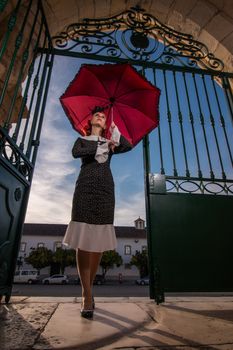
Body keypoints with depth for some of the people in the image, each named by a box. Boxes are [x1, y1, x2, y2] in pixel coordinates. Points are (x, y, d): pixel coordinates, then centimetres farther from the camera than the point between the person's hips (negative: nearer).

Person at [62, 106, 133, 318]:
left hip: (105, 188, 2)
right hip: (85, 186, -1)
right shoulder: (82, 140, 21)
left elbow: (128, 146, 5)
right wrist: (101, 148, -5)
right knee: (83, 240, -11)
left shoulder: (109, 143, 24)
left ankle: (88, 289, 13)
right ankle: (87, 296, -6)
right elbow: (76, 152, -4)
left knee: (99, 241, -3)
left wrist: (115, 132, -4)